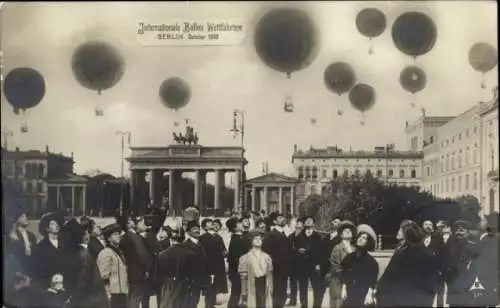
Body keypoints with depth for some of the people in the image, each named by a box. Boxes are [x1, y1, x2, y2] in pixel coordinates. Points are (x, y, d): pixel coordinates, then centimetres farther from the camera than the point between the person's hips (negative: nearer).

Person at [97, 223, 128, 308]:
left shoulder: (118, 251, 18)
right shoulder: (106, 253, -10)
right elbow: (104, 277, -15)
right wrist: (107, 295, -18)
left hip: (122, 293, 9)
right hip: (113, 294, -9)